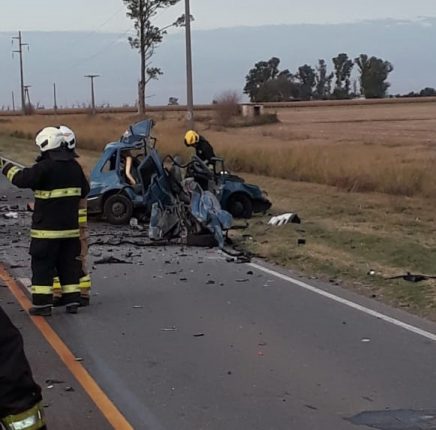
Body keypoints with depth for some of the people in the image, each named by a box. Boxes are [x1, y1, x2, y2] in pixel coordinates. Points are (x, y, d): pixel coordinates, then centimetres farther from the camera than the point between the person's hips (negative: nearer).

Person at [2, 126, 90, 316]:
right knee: (69, 263, 13)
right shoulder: (74, 166, 6)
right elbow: (84, 190, 16)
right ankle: (72, 301, 15)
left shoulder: (45, 167, -17)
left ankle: (42, 303, 0)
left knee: (43, 265, 0)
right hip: (70, 226, 6)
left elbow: (22, 179, -15)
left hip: (47, 227, -6)